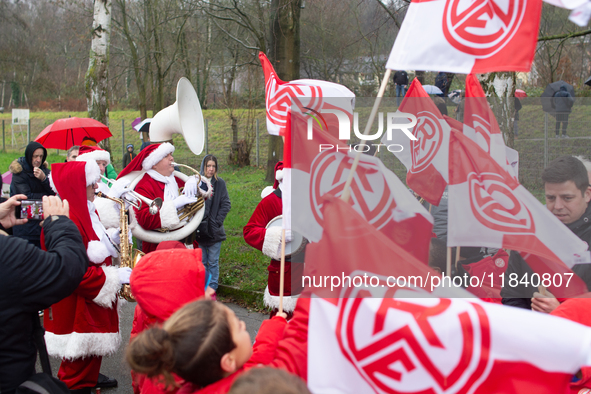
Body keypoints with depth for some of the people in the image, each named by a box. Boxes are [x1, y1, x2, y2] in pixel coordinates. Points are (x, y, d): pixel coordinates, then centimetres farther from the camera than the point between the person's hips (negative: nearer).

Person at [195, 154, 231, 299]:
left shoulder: (220, 183, -1)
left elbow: (226, 204, 0)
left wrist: (217, 221, -8)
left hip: (214, 230, 0)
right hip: (199, 230, 0)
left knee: (213, 262, 7)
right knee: (201, 262, 9)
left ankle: (212, 290, 16)